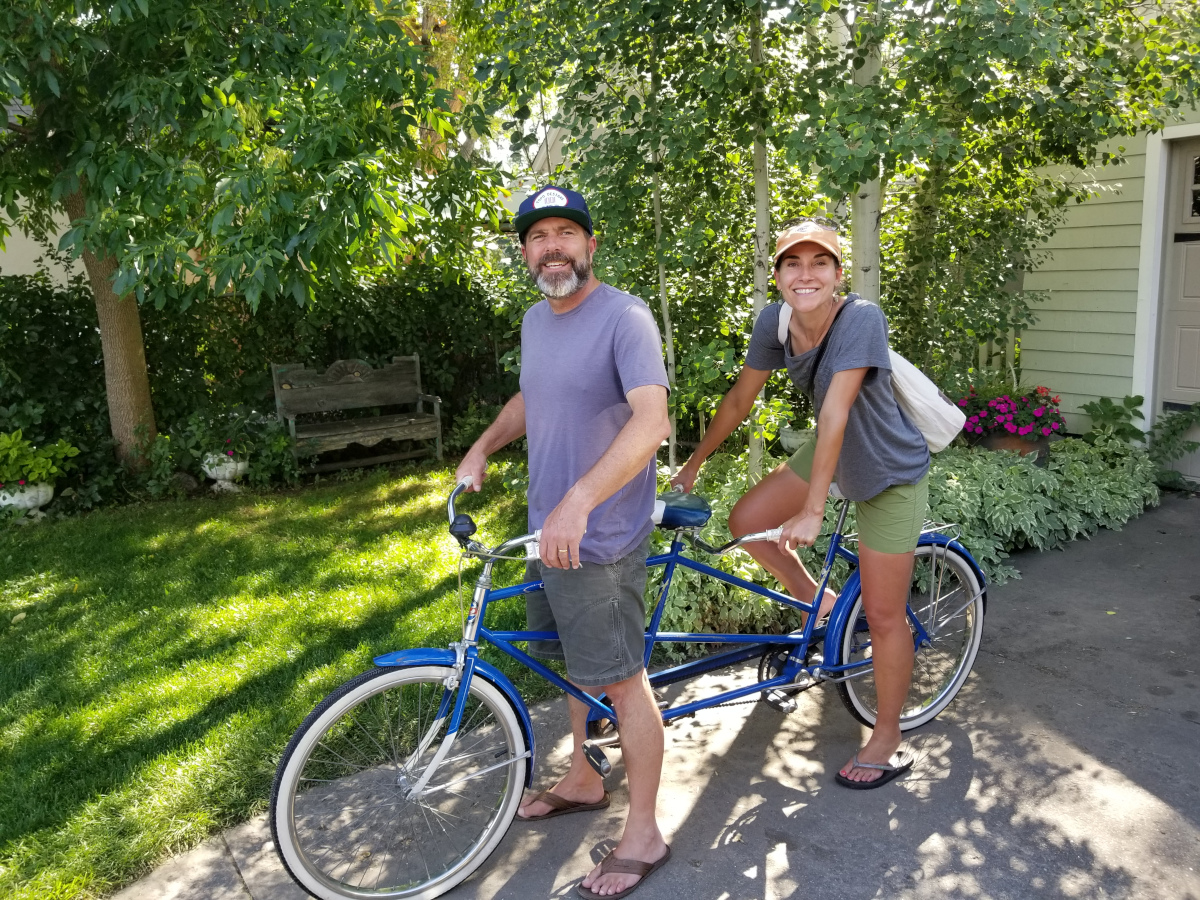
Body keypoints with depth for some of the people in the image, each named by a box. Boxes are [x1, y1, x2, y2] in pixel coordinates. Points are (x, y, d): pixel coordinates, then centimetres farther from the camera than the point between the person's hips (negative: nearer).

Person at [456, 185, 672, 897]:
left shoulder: (625, 318, -17)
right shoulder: (535, 320, 10)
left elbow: (650, 421, -28)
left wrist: (577, 503, -37)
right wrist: (482, 448, 12)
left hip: (599, 535, -8)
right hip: (551, 526, 8)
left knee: (622, 679, 2)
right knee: (582, 666, 22)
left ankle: (644, 835, 17)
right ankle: (584, 780, 42)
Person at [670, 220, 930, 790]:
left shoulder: (861, 319, -30)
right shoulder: (774, 321, -11)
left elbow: (835, 412, -34)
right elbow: (739, 400, 0)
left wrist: (812, 512, -34)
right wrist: (693, 464, 7)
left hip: (890, 474, -6)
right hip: (832, 454, 6)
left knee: (882, 614, 0)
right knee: (746, 522, 2)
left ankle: (887, 742, 19)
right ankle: (816, 600, 25)